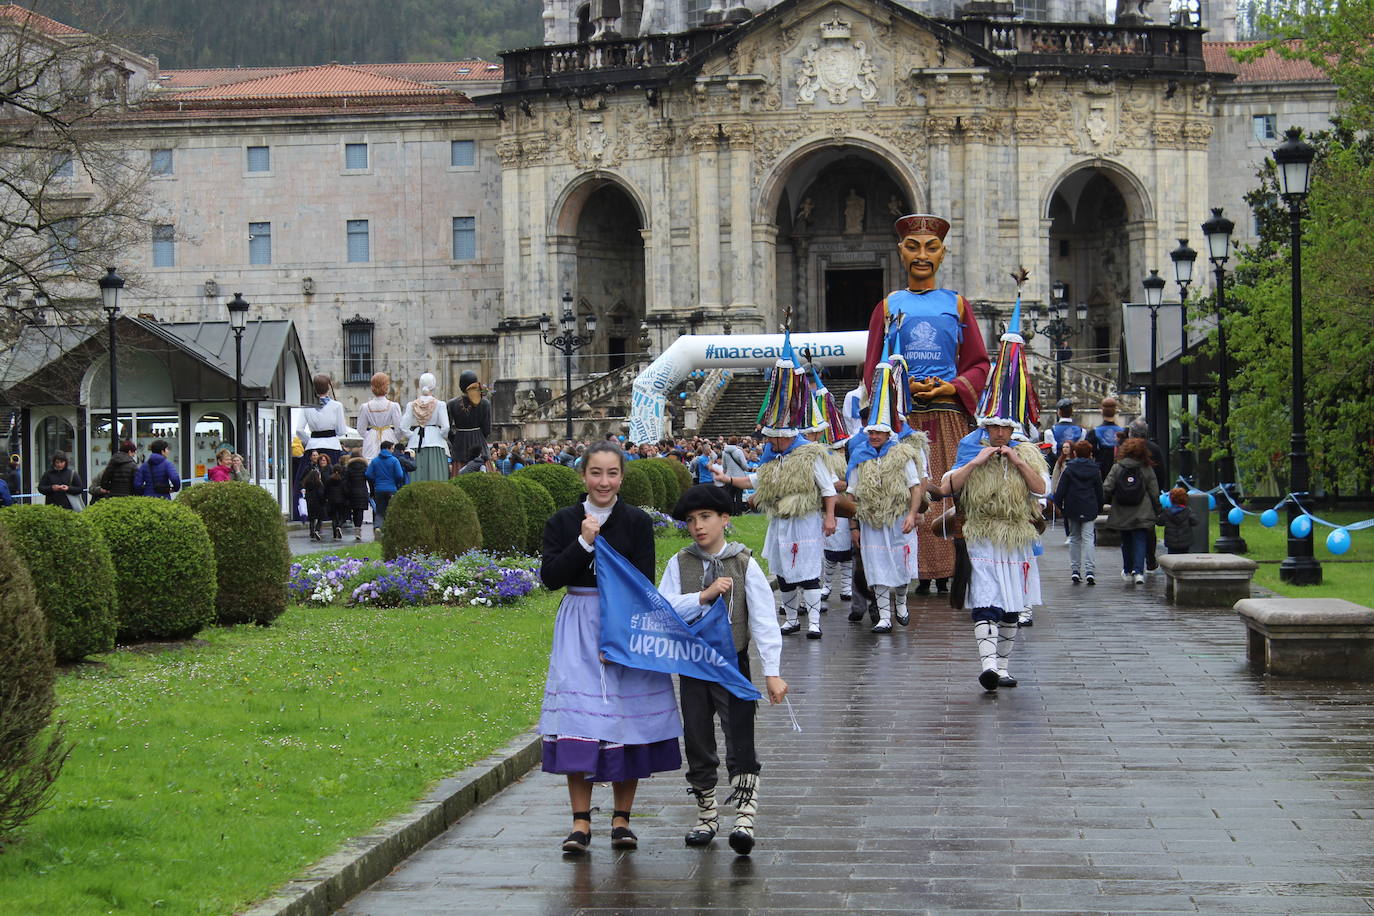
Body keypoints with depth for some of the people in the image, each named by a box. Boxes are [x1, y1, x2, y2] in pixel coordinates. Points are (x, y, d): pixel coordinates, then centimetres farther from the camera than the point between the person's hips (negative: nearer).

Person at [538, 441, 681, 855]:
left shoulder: (637, 522, 0)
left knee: (626, 720, 0)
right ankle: (581, 821, -5)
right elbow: (550, 577, -3)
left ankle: (622, 819, 10)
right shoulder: (563, 522, 5)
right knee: (579, 718, -7)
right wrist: (583, 543, -14)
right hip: (578, 628, 1)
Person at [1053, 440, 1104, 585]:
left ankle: (1075, 570, 10)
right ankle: (1089, 571, -16)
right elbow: (1099, 492, 8)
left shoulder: (1068, 469, -3)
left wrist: (1059, 505, 5)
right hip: (1089, 510, 0)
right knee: (1088, 538, -2)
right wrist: (1099, 508, 16)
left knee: (1074, 538, 11)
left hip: (1072, 509, 0)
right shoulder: (1095, 470, 2)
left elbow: (1060, 490, -5)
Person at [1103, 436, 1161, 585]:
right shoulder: (1147, 470, -4)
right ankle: (1138, 570, -19)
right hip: (1141, 514, -2)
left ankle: (1128, 571, 27)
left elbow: (1107, 489, -6)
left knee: (1126, 542, 17)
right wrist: (1155, 507, 13)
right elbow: (1155, 493, -2)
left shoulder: (1117, 468, -3)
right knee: (1140, 541, -2)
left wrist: (1110, 501, 13)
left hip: (1121, 514, 2)